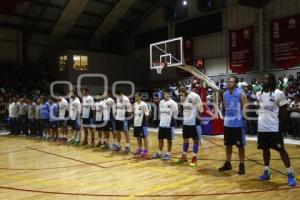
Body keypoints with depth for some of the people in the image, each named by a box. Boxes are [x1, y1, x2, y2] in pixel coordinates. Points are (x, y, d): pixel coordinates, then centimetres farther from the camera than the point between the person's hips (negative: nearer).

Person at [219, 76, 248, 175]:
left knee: (240, 145, 4)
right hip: (227, 123, 6)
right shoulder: (225, 93, 8)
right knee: (228, 144, 14)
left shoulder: (241, 93, -10)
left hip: (238, 123, -6)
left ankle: (241, 165, 15)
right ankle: (228, 163, 26)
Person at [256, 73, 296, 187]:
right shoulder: (259, 94, 7)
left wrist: (282, 126, -10)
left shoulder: (279, 94, -9)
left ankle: (290, 175, 10)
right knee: (265, 149, 13)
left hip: (274, 128, -5)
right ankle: (267, 172, 25)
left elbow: (284, 111, -6)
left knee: (281, 150, -1)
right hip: (262, 128, 6)